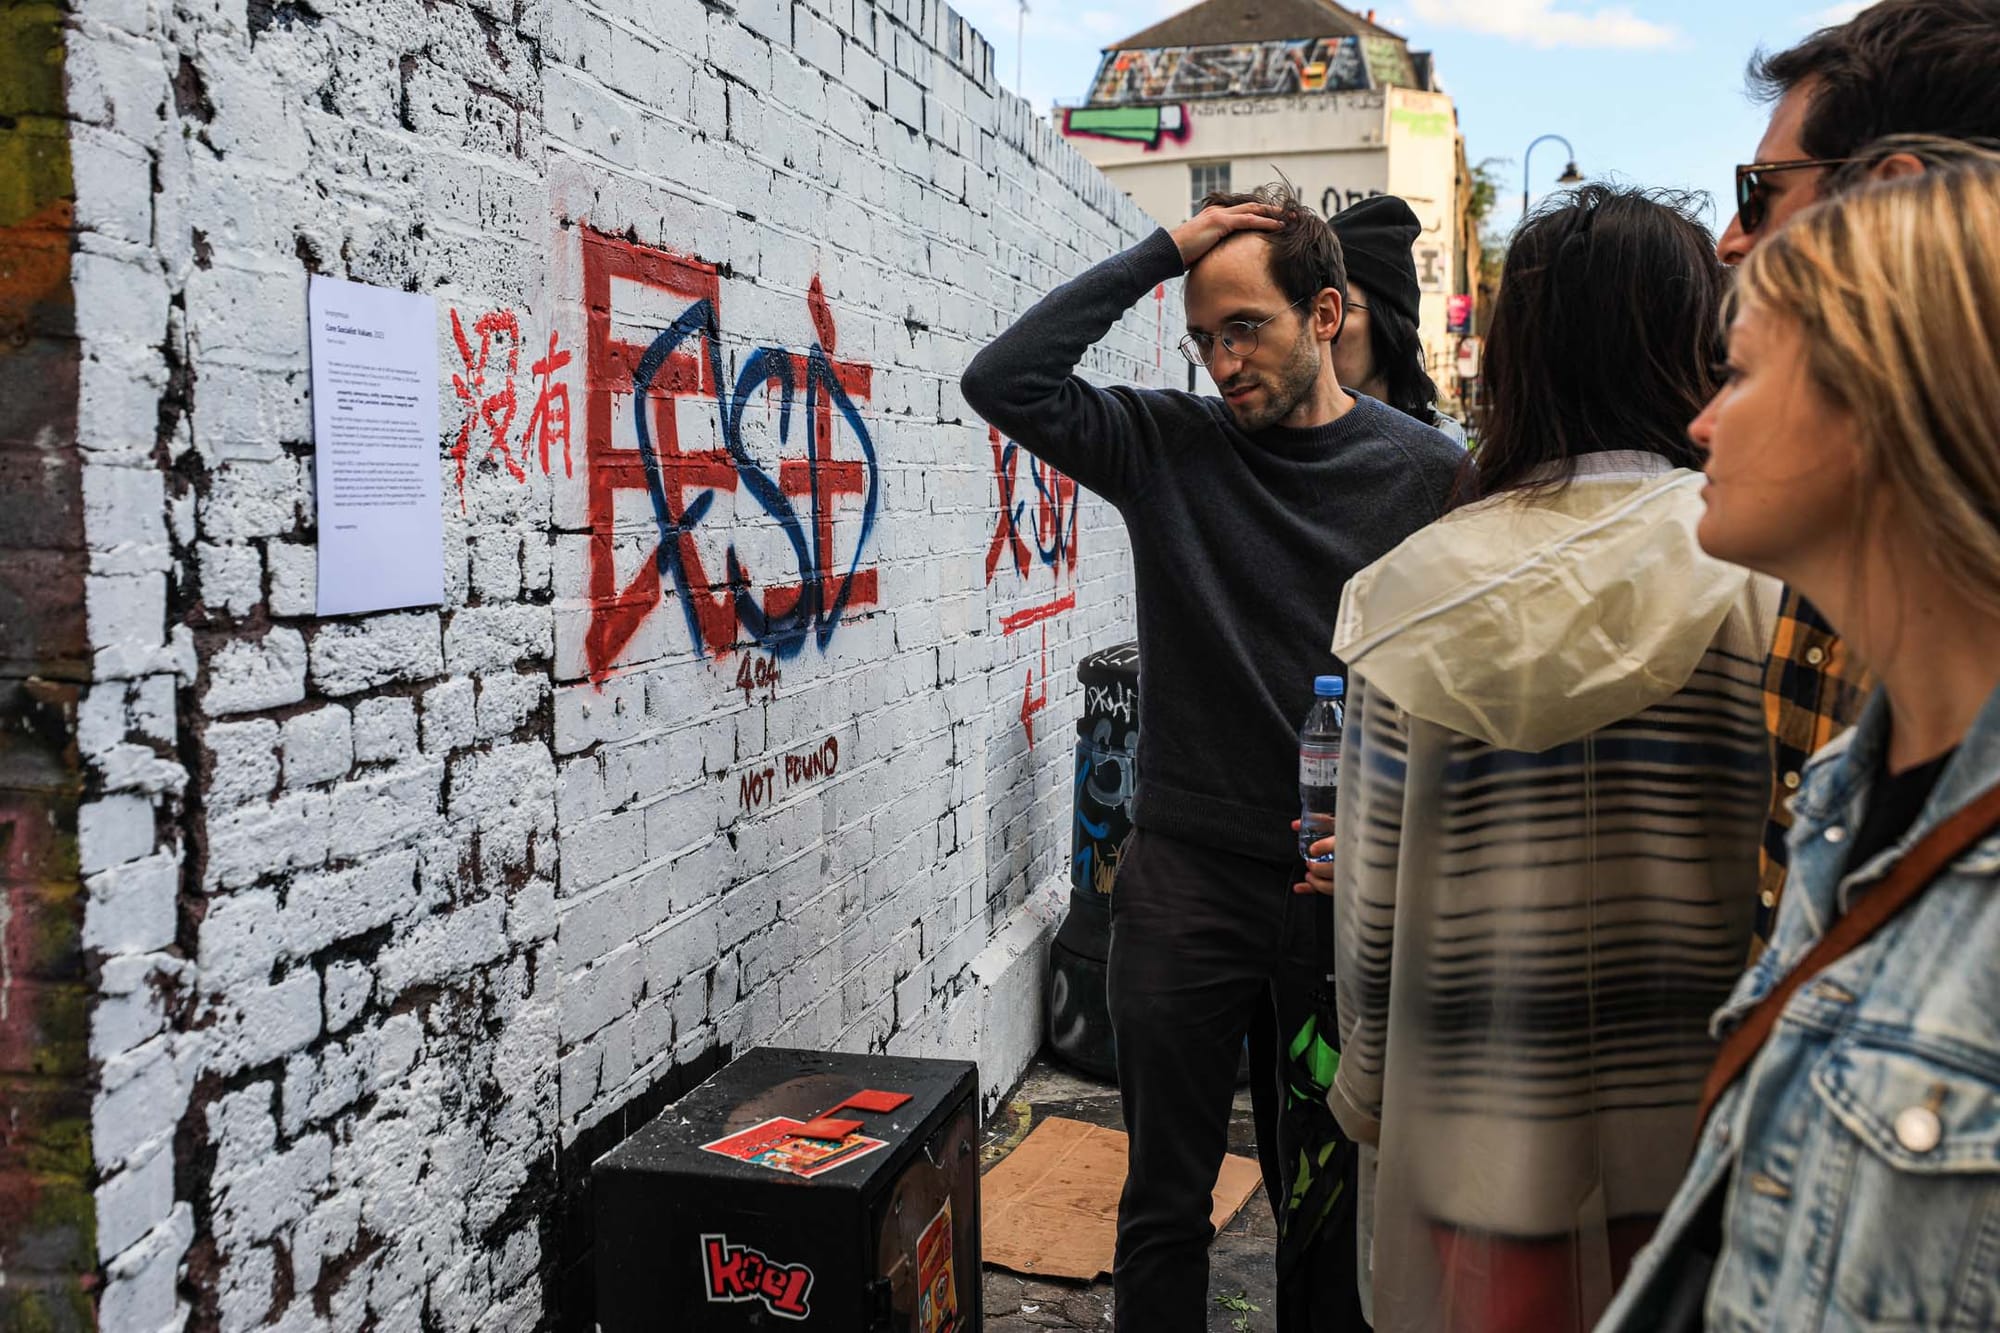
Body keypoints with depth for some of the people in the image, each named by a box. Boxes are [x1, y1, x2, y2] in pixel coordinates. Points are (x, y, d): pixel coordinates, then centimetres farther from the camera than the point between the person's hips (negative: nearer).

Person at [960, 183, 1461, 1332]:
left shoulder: (1426, 473, -1)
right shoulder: (1169, 447, 2)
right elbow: (1002, 381, -9)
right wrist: (1159, 254, -9)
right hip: (1186, 878, 1)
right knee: (1167, 1202, 11)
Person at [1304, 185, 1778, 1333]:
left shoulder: (1420, 588, -6)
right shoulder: (1767, 569, -11)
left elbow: (1371, 893, -2)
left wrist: (1370, 1098, 11)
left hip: (1478, 1130, 1)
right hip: (1696, 1123, -1)